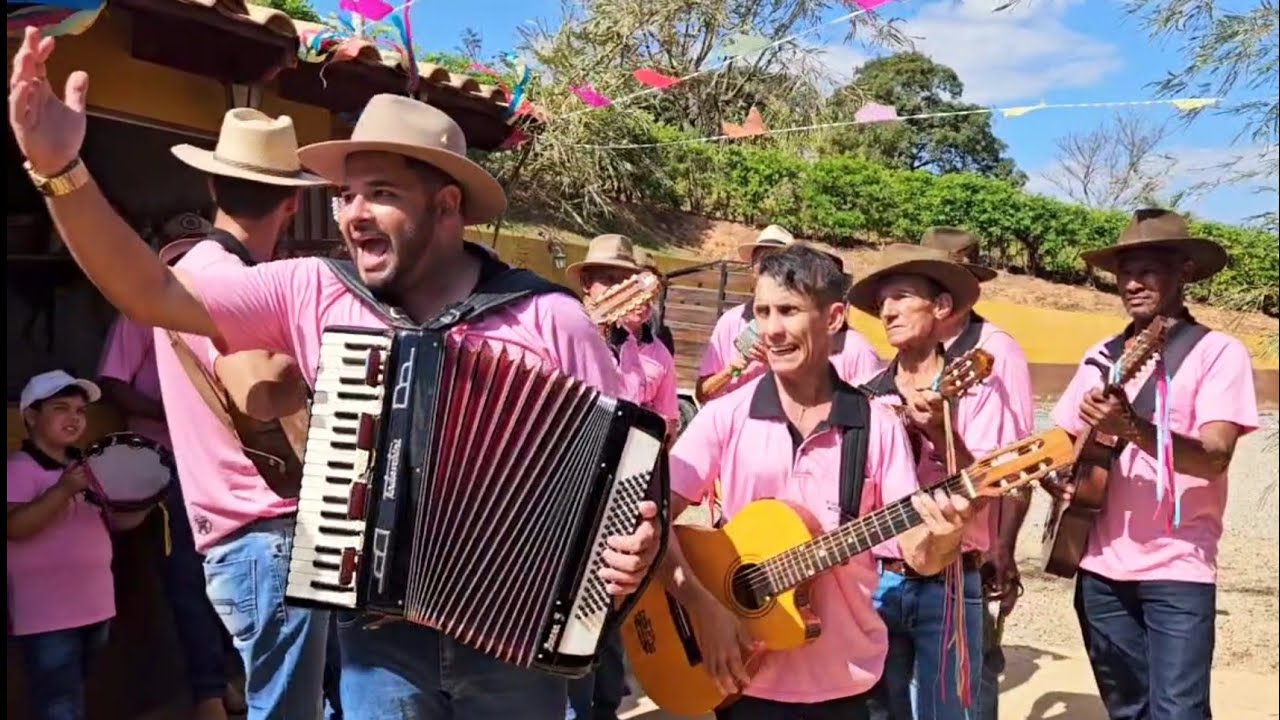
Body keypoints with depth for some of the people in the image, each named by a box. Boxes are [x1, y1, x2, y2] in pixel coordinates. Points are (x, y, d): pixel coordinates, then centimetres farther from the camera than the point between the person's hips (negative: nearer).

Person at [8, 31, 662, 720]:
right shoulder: (312, 293, -3)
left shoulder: (548, 316, -10)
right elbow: (151, 294, -5)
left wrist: (636, 544, -23)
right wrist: (61, 169, -16)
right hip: (380, 638, 2)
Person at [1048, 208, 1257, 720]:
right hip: (1101, 567, 5)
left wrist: (1130, 426, -34)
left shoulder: (1218, 352, -6)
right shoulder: (1101, 357, 9)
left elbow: (1214, 457, -19)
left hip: (1178, 570, -5)